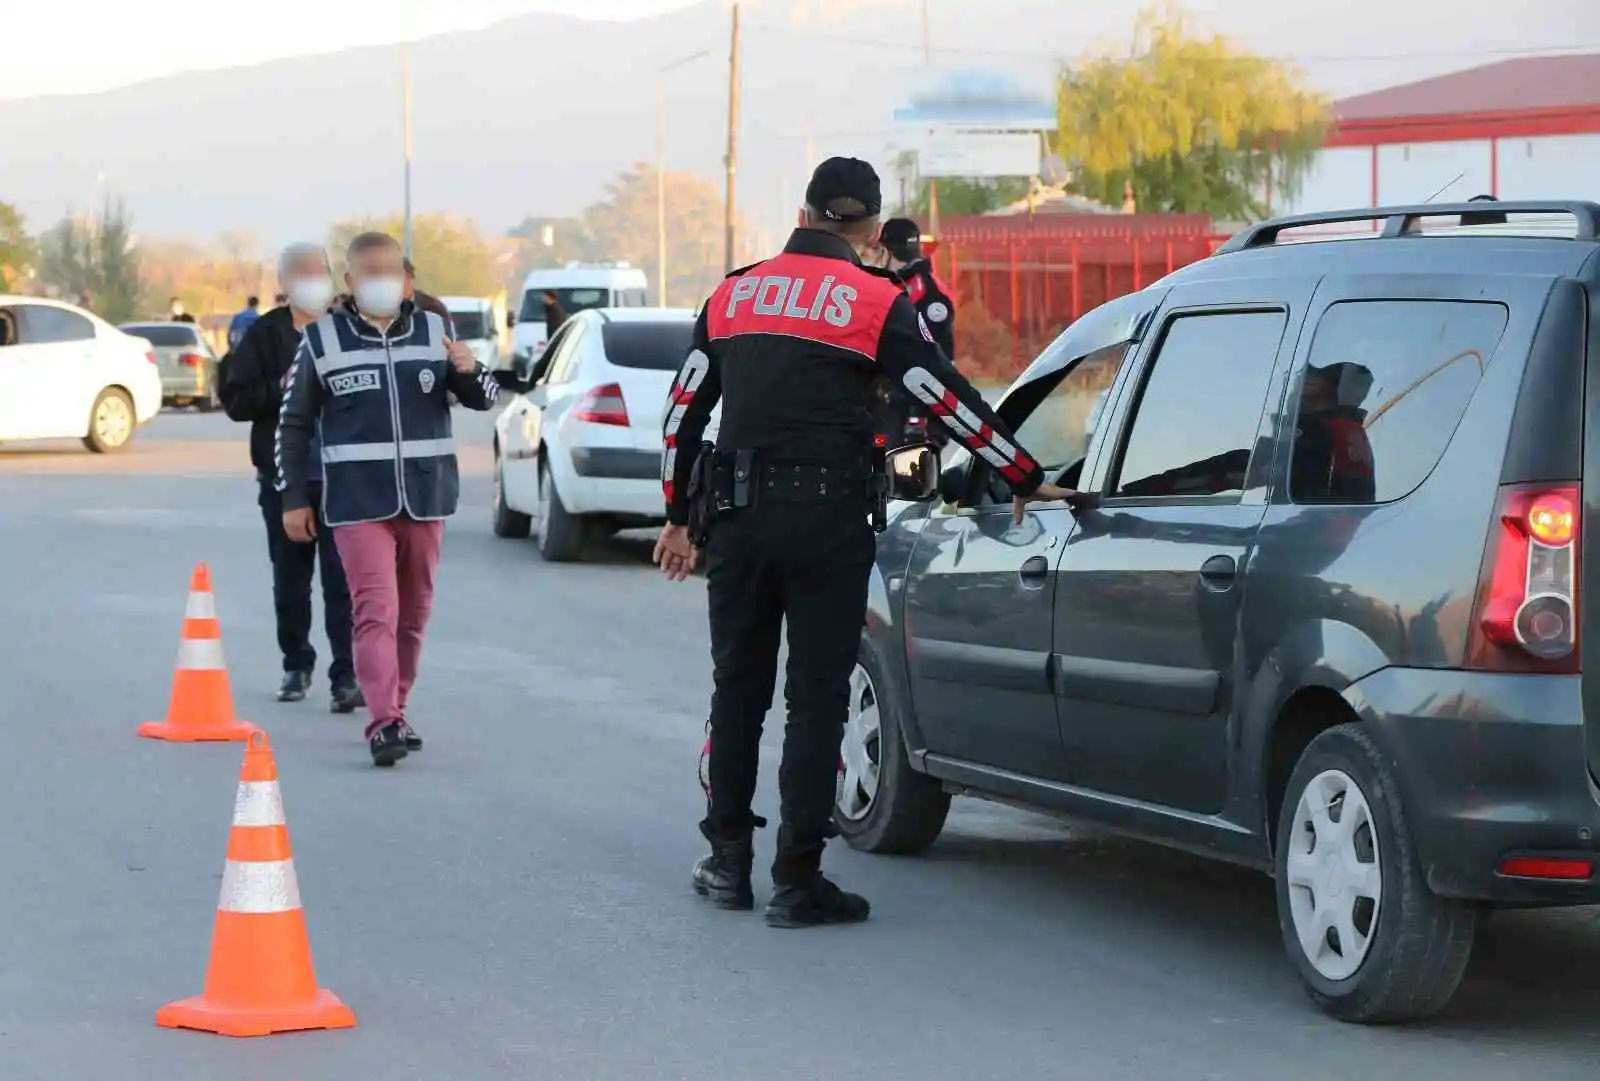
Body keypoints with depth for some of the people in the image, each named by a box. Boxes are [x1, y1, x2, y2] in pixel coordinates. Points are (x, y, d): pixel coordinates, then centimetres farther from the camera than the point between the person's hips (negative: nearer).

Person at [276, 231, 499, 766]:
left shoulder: (432, 331, 7)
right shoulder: (323, 340, 2)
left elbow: (484, 398, 11)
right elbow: (293, 423, 7)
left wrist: (469, 371, -13)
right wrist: (293, 499, 4)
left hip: (425, 496, 3)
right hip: (359, 501, -3)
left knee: (413, 613, 11)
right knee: (377, 609, -15)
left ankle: (394, 711, 24)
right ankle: (384, 722, -21)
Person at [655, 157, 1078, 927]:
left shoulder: (733, 295, 11)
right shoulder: (876, 302, -3)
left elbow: (683, 411, 15)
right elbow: (951, 401, -5)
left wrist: (677, 516, 24)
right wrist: (1028, 482, 3)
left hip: (739, 516, 4)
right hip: (827, 518, -4)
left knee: (738, 687, 15)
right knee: (817, 699, 0)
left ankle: (728, 862, 20)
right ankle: (797, 881, -1)